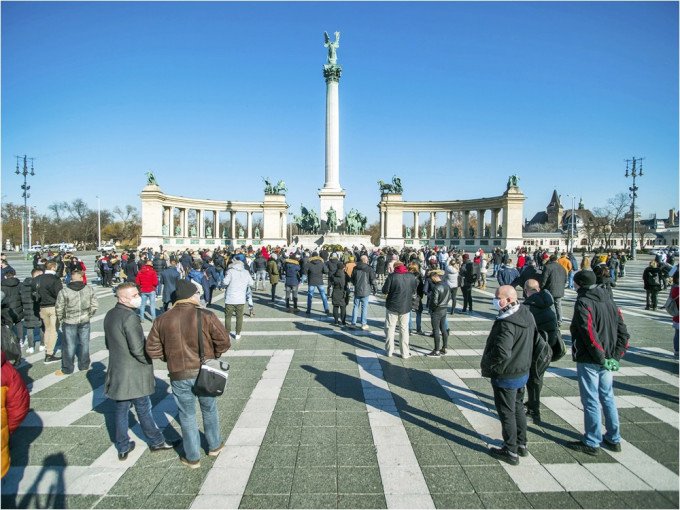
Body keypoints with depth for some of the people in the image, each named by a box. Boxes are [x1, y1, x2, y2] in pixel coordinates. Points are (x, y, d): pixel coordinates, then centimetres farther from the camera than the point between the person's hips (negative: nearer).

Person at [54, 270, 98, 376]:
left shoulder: (64, 292, -13)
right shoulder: (89, 290, -4)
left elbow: (59, 309, -9)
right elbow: (94, 306, 1)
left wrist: (61, 319, 8)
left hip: (69, 322, -2)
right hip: (85, 321, 3)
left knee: (69, 345, 8)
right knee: (84, 343, 14)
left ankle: (67, 369, 19)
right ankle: (84, 366, 26)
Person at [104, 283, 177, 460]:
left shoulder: (110, 315, 4)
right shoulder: (129, 317, -24)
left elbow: (108, 343, 15)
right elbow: (138, 349, -25)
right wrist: (149, 360, -8)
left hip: (117, 372, 8)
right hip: (134, 374, -8)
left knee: (121, 409, 16)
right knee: (143, 409, 8)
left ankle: (123, 447, 29)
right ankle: (156, 442, 25)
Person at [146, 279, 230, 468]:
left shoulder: (162, 320, -3)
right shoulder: (205, 316, -13)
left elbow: (152, 349, 0)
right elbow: (224, 341, -14)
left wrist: (170, 358, 13)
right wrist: (213, 356, 5)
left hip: (179, 376, 1)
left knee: (187, 416, 15)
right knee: (209, 410, 21)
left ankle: (193, 457, 28)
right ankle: (214, 446, 38)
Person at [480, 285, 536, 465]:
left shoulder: (506, 324, -31)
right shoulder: (527, 315, -1)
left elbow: (501, 353, -35)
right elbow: (534, 339, 12)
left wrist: (485, 363, -17)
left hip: (506, 376, -9)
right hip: (523, 371, 9)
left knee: (507, 413, 7)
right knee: (518, 408, 23)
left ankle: (511, 452, 20)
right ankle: (521, 445, 37)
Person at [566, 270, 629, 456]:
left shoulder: (583, 303, -15)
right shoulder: (608, 301, 8)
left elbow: (589, 333, -24)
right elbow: (623, 331, 8)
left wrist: (600, 356, -16)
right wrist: (615, 355, 6)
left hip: (588, 361, -8)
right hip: (607, 360, 8)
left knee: (591, 401, 2)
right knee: (608, 398, 18)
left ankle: (592, 443, 12)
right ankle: (614, 439, 29)